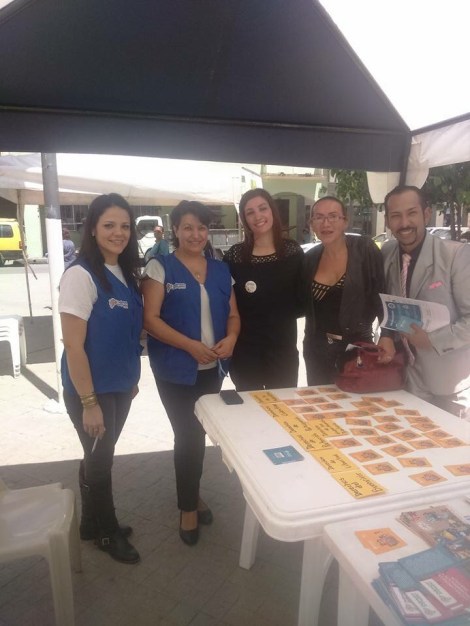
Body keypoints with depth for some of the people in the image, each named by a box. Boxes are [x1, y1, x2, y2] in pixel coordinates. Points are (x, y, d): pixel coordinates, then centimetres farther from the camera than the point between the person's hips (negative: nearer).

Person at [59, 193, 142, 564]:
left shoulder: (125, 273, 4)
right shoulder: (81, 275, -20)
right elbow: (73, 345, -21)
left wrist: (132, 379, 15)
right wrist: (89, 402, -19)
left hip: (119, 387, 7)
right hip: (91, 391, -7)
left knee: (101, 457, 21)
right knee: (99, 460, 11)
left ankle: (93, 523, 42)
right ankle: (106, 531, 34)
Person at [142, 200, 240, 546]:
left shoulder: (221, 269, 7)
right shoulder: (161, 266, -6)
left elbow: (233, 314, 10)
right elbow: (151, 318, -13)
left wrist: (231, 338, -12)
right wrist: (191, 345, -22)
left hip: (213, 368, 5)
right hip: (176, 369, -4)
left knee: (199, 432, 17)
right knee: (188, 434, 4)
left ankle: (191, 492, 41)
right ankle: (189, 505, 27)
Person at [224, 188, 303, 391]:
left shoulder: (293, 251, -1)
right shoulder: (235, 255, -3)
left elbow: (301, 300, 3)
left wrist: (282, 315, -11)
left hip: (283, 346, 1)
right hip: (244, 349, 0)